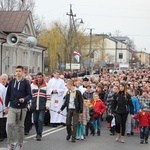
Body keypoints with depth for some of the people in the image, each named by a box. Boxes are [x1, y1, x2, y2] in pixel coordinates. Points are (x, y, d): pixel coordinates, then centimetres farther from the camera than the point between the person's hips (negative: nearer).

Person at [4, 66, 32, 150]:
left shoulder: (26, 83, -3)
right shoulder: (12, 82, 5)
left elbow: (30, 95, -5)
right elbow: (8, 94, 11)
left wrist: (24, 99, -25)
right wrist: (6, 106, 10)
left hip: (22, 108, -1)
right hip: (12, 107, 1)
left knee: (21, 126, 7)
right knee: (10, 124, -14)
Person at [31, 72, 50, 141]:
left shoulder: (46, 85, 4)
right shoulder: (32, 85, 9)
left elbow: (48, 96, 4)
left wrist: (47, 104, -3)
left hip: (42, 106, -3)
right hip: (34, 106, 3)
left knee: (40, 120, -10)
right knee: (35, 120, 9)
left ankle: (39, 135, -8)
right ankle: (38, 133, 25)